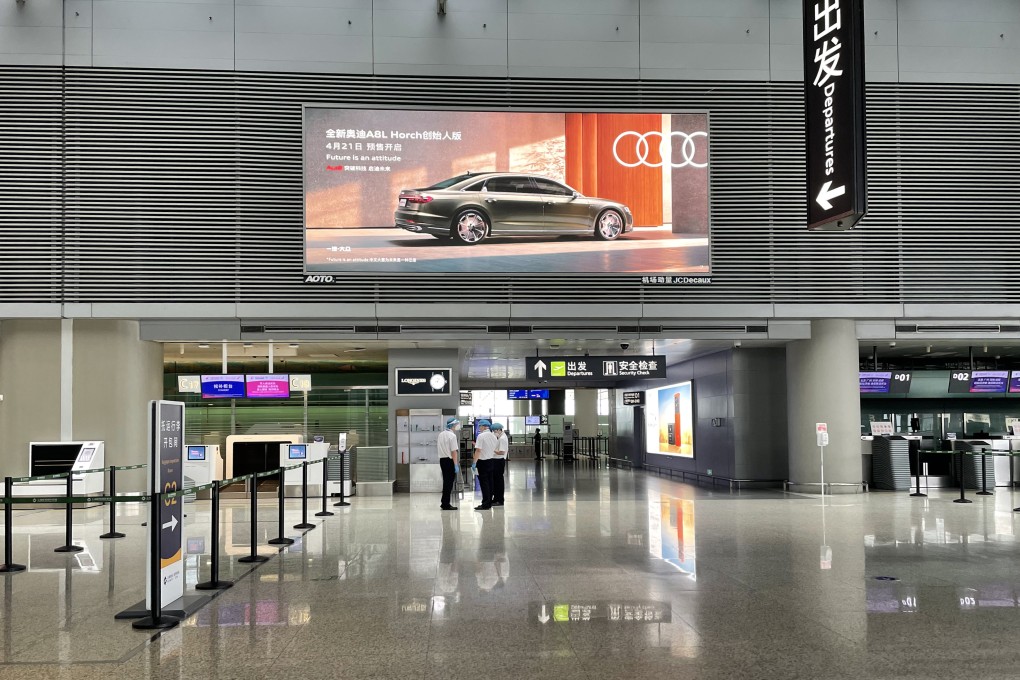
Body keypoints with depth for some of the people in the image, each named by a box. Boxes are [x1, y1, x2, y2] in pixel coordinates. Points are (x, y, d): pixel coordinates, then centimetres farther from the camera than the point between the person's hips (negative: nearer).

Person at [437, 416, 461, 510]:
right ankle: (446, 504, 3)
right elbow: (454, 451, -18)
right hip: (450, 460, -8)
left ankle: (444, 503, 22)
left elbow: (438, 446, 17)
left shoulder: (441, 434, 9)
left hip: (442, 459, 8)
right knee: (449, 482, -1)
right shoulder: (452, 435, -15)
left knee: (446, 481, 16)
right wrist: (456, 465, -16)